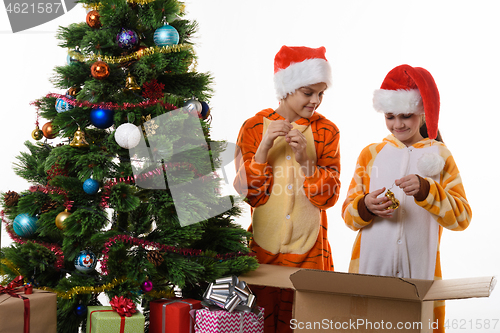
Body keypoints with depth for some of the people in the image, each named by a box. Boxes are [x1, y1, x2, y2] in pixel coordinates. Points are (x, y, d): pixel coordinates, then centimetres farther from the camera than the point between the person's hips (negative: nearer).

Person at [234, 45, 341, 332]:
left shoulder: (326, 131, 3)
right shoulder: (254, 128, 0)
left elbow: (329, 196, -4)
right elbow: (248, 194, -5)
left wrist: (305, 159, -19)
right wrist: (263, 148, -18)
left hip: (309, 251, 1)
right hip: (264, 248, 0)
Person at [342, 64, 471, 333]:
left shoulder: (439, 155, 5)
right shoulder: (371, 154, 8)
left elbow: (461, 218, -5)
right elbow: (348, 215, 6)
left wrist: (425, 190, -18)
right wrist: (366, 207, -15)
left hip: (420, 268, -1)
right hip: (370, 265, 1)